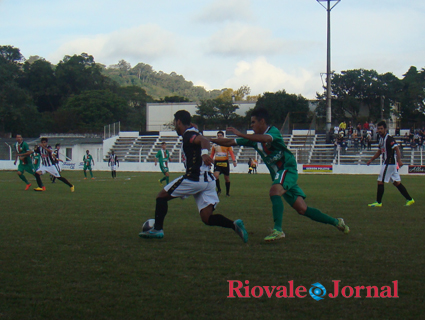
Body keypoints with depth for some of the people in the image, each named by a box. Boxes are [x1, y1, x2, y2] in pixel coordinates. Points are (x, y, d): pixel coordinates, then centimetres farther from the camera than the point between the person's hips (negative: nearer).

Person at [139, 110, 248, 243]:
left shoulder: (188, 134, -8)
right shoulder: (192, 133, 20)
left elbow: (203, 140, -28)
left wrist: (204, 153, -45)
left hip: (194, 179, -9)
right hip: (208, 180, 9)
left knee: (162, 196, 8)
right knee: (207, 218, 2)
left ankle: (157, 229, 6)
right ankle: (234, 225, -19)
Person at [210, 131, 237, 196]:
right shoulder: (214, 145, 8)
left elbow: (231, 153, -5)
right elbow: (212, 155, 16)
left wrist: (234, 161, -20)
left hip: (225, 162, -1)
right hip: (217, 162, 1)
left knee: (227, 178, 5)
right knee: (216, 175, -21)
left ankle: (227, 193, 19)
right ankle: (219, 189, -2)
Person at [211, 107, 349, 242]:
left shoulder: (273, 131, -11)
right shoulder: (254, 138, 10)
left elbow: (265, 139, -36)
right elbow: (230, 142, 12)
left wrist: (241, 134, -38)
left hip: (288, 169, -8)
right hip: (278, 175, 8)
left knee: (274, 190, -34)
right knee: (302, 209, 4)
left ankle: (278, 230, -40)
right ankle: (336, 222, 16)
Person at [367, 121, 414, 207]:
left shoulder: (389, 138, -14)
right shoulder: (381, 139, 14)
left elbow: (396, 148, -24)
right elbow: (380, 151, 27)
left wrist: (399, 160, -36)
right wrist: (371, 159, 27)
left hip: (389, 163, -9)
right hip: (386, 163, 9)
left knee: (380, 181, -5)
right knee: (396, 182, 11)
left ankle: (378, 202, 1)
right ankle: (409, 199, 14)